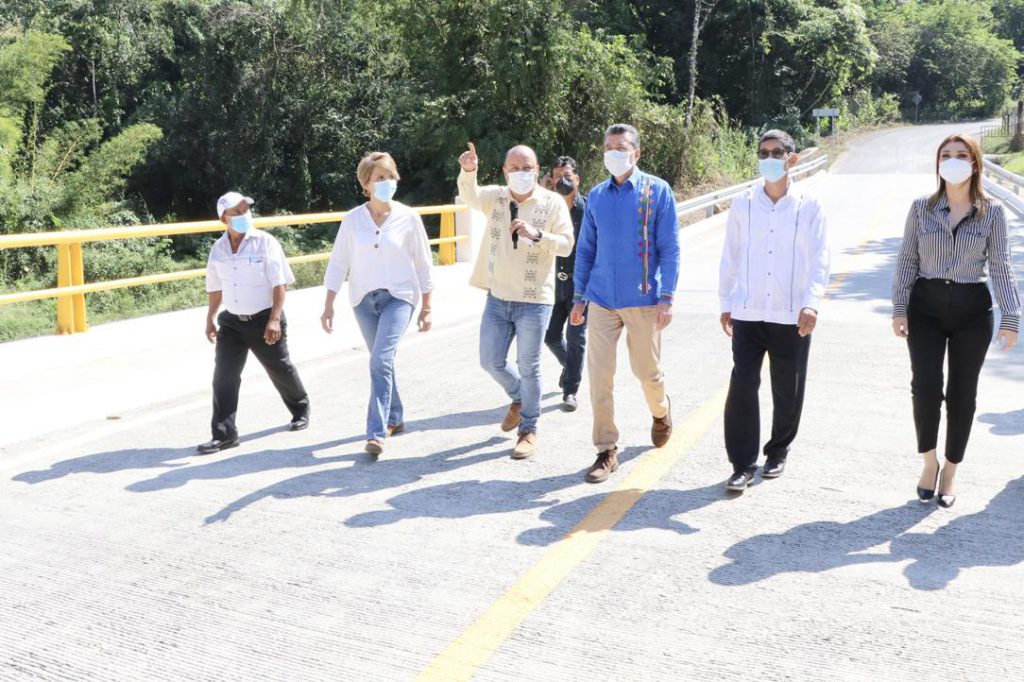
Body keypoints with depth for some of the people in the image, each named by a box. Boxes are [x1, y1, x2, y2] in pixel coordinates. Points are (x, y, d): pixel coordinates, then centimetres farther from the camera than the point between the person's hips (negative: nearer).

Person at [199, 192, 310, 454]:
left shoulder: (265, 243, -11)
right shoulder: (218, 248, 3)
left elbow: (279, 284, -13)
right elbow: (215, 287, 15)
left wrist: (275, 319, -20)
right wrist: (210, 319, 16)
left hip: (264, 320, -3)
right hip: (232, 322, 4)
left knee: (280, 370, 13)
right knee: (224, 376, -5)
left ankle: (301, 409, 39)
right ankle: (224, 434, 1)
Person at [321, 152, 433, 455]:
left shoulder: (408, 218, -4)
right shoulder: (352, 220, -1)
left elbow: (423, 265, 2)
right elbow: (337, 264, 3)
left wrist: (426, 308, 3)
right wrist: (329, 305, 0)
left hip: (399, 296, -3)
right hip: (364, 299, 3)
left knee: (381, 360, -18)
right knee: (382, 362, 13)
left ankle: (376, 433, -16)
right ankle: (395, 418, 33)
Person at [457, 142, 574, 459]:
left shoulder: (553, 202, -5)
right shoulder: (496, 196, 4)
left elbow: (566, 244, -10)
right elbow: (470, 197, -16)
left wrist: (536, 234, -27)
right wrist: (468, 172, -37)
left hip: (534, 301, -4)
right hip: (497, 298, 4)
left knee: (528, 367, 3)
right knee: (491, 361, 11)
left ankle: (528, 429, 19)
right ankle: (519, 398, 40)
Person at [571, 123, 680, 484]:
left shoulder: (657, 191, -3)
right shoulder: (596, 196, 7)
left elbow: (669, 248, -4)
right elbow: (585, 249, 13)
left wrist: (667, 298, -10)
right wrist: (579, 297, 10)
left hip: (643, 300, -2)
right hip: (602, 301, 3)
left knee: (647, 370, 10)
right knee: (599, 375, -2)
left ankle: (661, 413, 43)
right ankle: (607, 450, 10)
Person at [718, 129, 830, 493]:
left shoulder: (809, 207, 0)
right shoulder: (742, 204, 4)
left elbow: (819, 260, -5)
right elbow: (730, 257, 9)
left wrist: (812, 303, -19)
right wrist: (726, 303, 9)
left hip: (792, 316, 0)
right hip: (747, 314, 1)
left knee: (788, 391, 10)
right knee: (742, 387, -6)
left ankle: (778, 452, 31)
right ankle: (743, 463, 5)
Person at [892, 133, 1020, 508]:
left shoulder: (992, 212, 0)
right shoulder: (922, 207, 2)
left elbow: (1001, 267, -1)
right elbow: (907, 260, 3)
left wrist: (1011, 318, -8)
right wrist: (899, 308, -4)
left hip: (972, 309, 0)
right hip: (926, 307, 0)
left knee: (962, 394, 6)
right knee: (926, 387, -12)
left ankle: (950, 472, 23)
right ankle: (929, 461, 12)